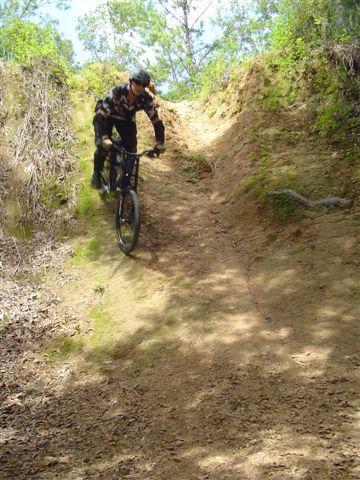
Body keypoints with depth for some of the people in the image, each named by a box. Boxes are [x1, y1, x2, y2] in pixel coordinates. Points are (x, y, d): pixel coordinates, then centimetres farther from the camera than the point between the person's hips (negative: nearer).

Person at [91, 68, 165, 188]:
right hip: (107, 116, -3)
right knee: (103, 146, -22)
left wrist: (160, 143, -35)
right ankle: (97, 174, 2)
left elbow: (156, 121, -21)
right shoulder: (117, 92, -37)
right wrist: (104, 138, -55)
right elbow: (100, 115, -41)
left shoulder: (147, 99, -28)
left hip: (126, 119, 3)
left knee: (131, 149, -13)